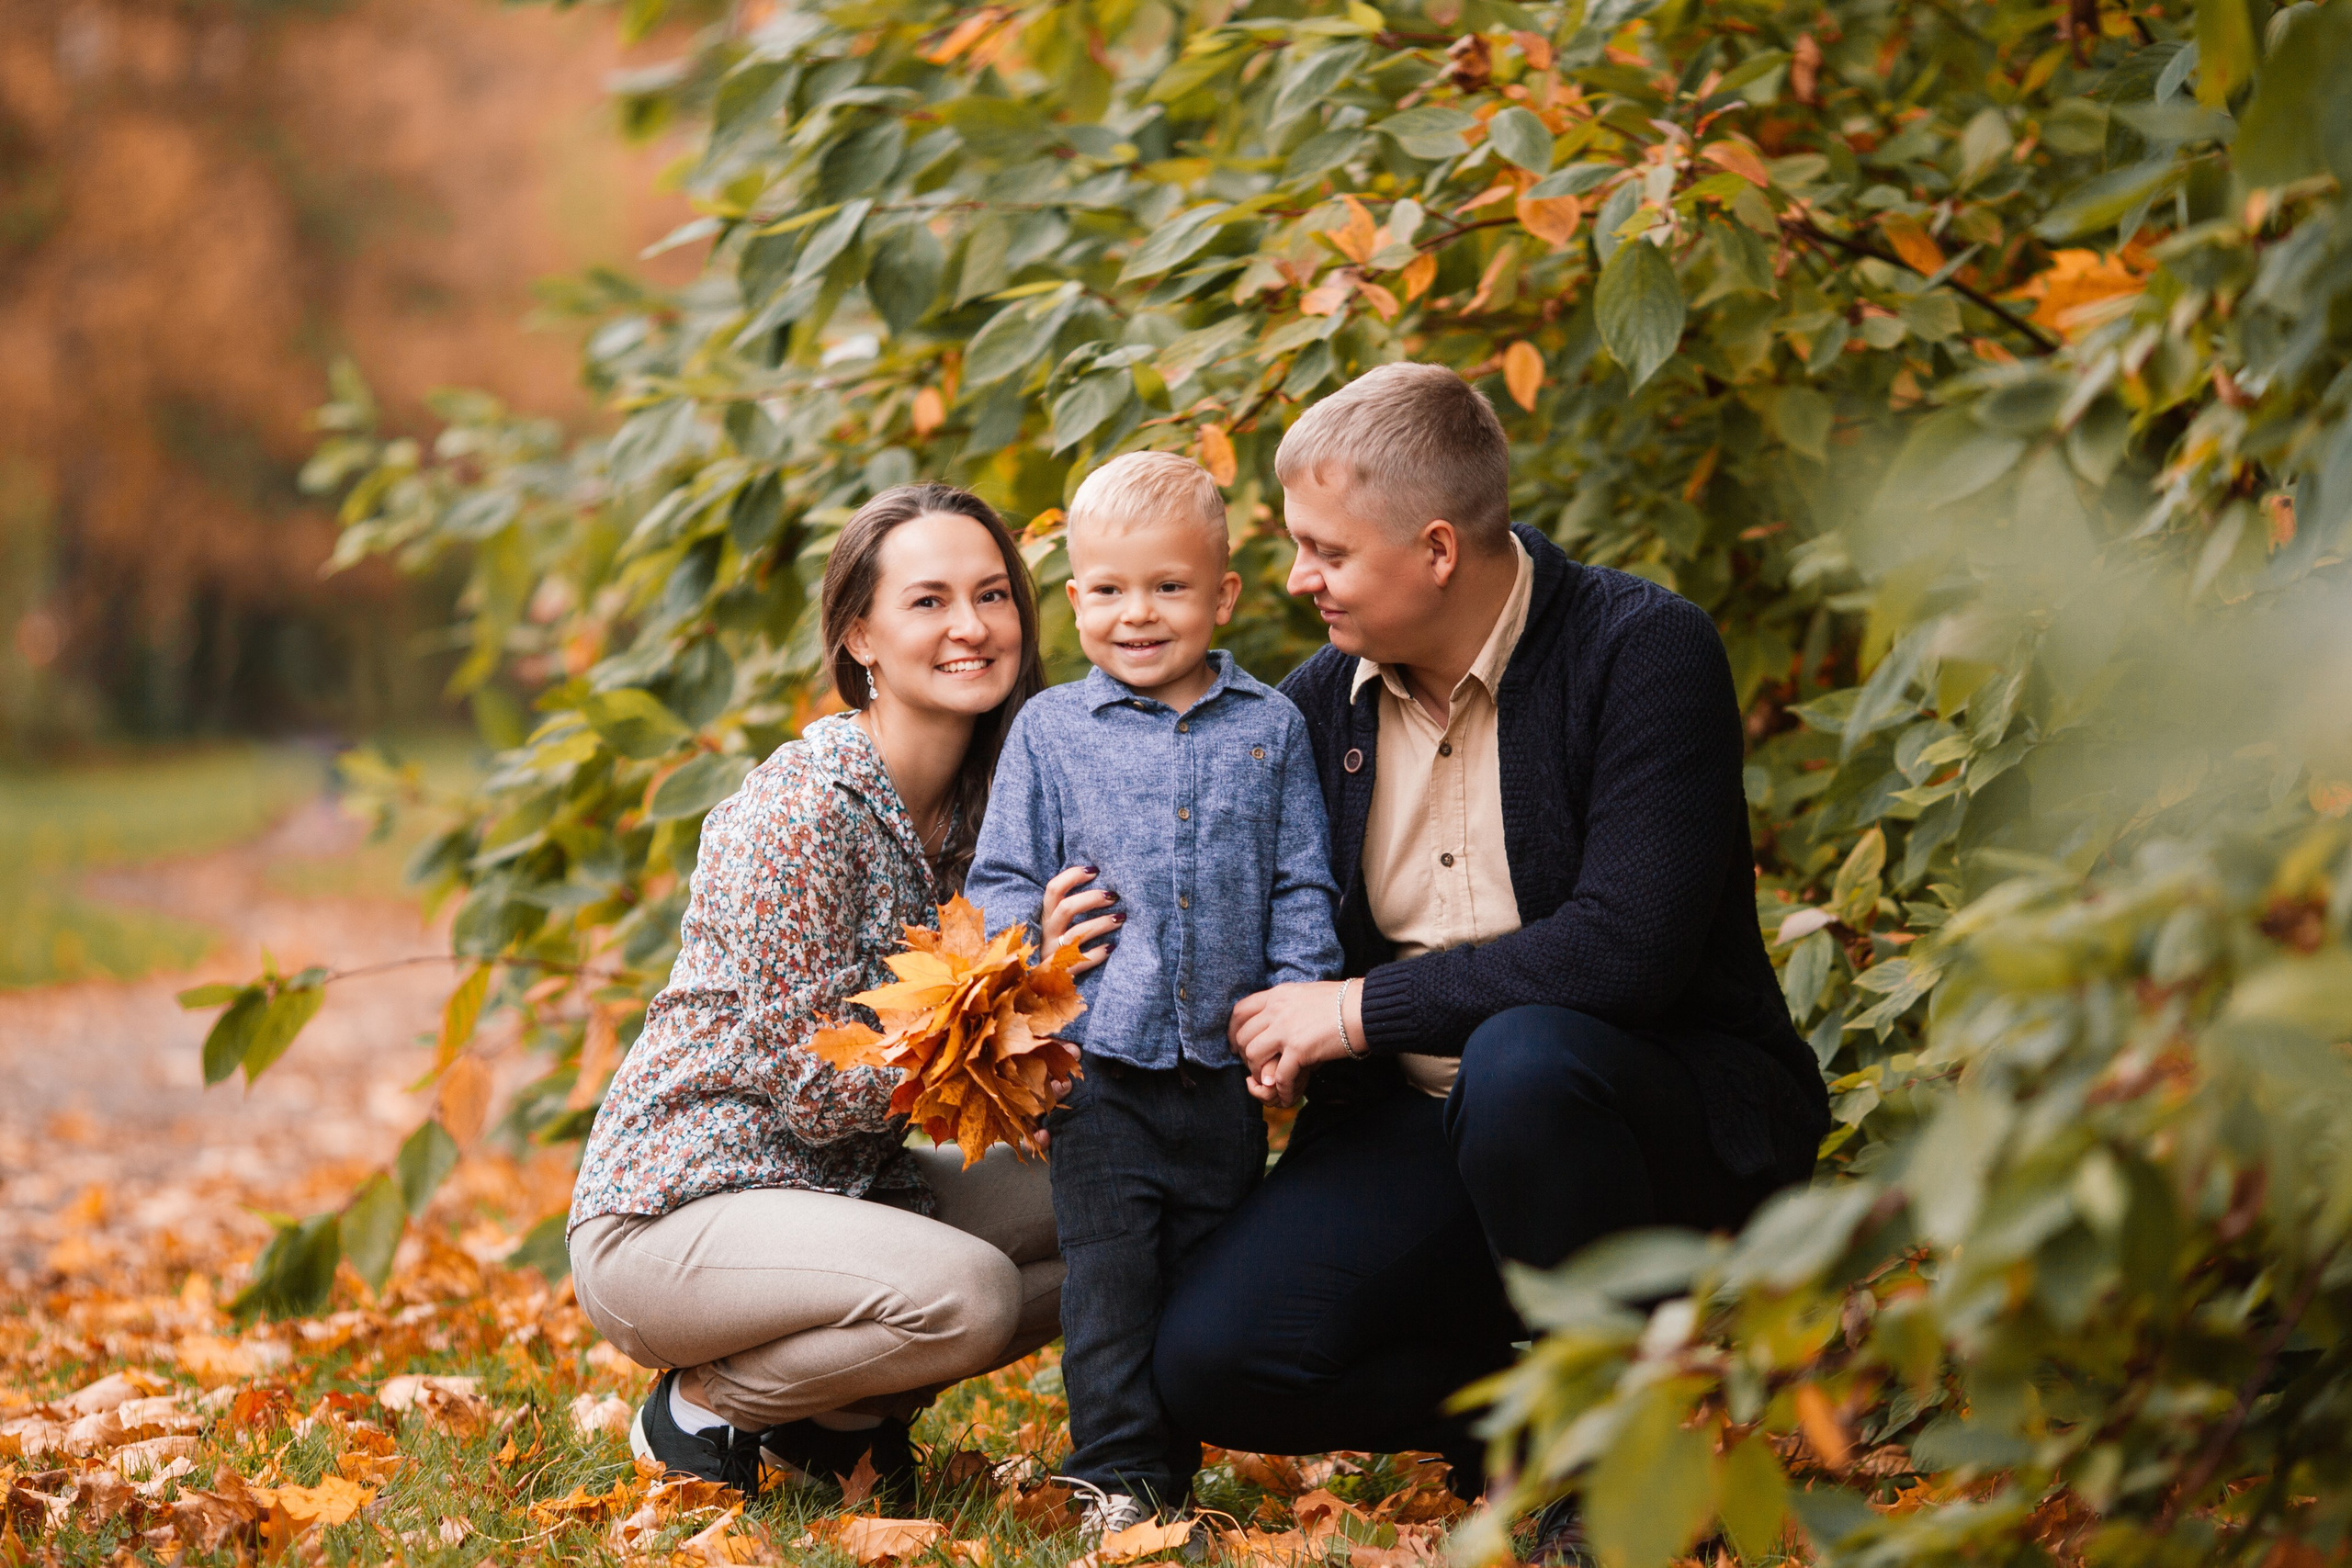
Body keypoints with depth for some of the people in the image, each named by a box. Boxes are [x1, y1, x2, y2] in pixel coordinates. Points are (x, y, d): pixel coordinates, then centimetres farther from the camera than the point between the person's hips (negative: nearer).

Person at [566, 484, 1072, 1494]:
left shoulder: (979, 803, 3)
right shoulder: (801, 810, -20)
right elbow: (814, 1087, -20)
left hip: (844, 1185, 8)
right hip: (667, 1213, -8)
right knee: (964, 1290, -30)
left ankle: (834, 1410, 6)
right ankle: (704, 1408, -4)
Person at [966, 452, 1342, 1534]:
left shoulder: (1270, 728, 5)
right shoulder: (1048, 731, 3)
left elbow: (1303, 887, 6)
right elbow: (999, 876, 6)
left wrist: (1293, 1002, -5)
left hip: (1226, 1066, 2)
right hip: (1099, 1057, -2)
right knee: (1107, 1270, -6)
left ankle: (1175, 1464, 20)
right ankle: (1116, 1473, 0)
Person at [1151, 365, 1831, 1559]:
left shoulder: (1643, 652, -14)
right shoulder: (1319, 701, 5)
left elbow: (1624, 949, -25)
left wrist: (1360, 1010, -19)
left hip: (1672, 1110, -5)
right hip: (1421, 1121, 5)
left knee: (1522, 1061, -40)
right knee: (1208, 1362, -18)